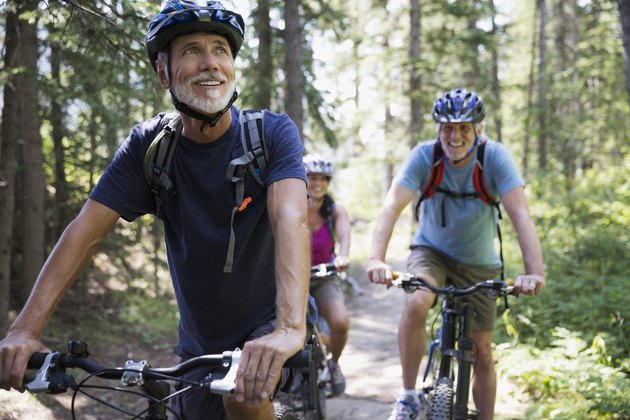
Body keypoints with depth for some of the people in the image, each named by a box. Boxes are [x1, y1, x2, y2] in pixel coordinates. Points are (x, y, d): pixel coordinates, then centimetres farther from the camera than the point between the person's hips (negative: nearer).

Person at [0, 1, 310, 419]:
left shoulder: (273, 134, -17)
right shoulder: (149, 145, -9)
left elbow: (290, 220, -34)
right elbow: (87, 230, -14)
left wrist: (290, 328, -51)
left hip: (267, 322, -4)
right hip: (200, 342, 4)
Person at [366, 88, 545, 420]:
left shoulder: (495, 156, -22)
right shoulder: (424, 156, -21)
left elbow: (520, 214, -31)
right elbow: (392, 206, -31)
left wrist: (535, 271, -45)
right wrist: (376, 258, -47)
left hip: (478, 263, 1)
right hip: (431, 251, -1)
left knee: (482, 352, 4)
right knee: (415, 305, -32)